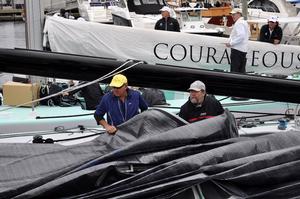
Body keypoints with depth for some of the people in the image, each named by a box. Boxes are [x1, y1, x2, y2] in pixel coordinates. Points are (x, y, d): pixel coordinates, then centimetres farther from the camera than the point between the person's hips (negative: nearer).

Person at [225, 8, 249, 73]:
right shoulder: (244, 22, 21)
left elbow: (241, 36, -22)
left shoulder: (239, 23, -11)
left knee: (234, 70, -10)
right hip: (243, 50, 10)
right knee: (242, 70, 10)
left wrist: (231, 43, -18)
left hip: (237, 49, -10)